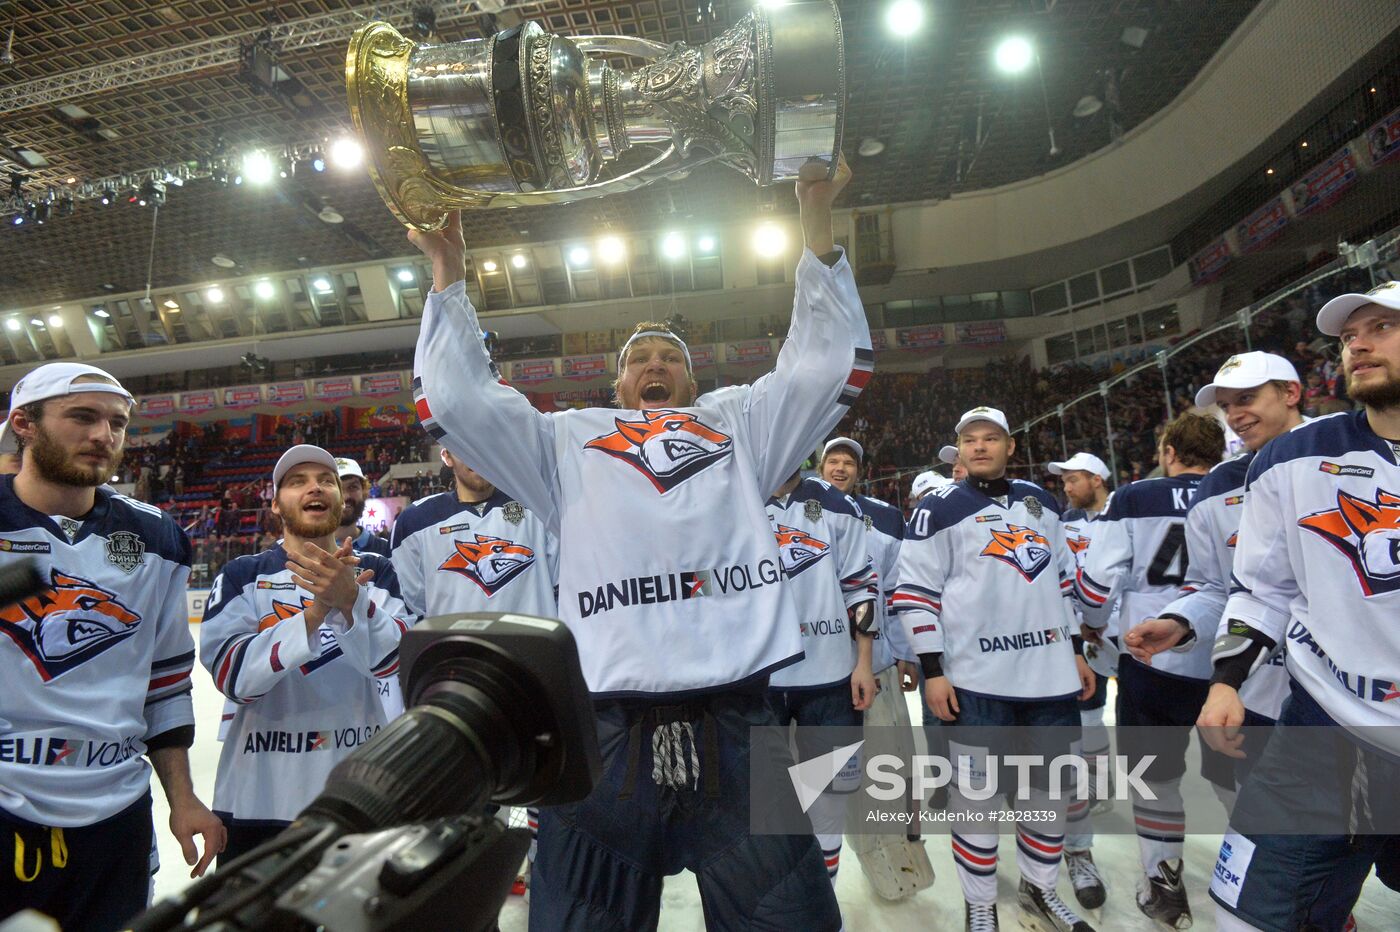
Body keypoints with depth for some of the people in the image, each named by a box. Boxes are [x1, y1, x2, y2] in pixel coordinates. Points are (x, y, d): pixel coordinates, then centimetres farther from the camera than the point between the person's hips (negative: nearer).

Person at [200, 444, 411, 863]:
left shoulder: (375, 572, 0)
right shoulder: (242, 574, -1)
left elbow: (391, 659, -15)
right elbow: (232, 674, -14)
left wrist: (350, 599, -32)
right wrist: (315, 612, -27)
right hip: (259, 795, -1)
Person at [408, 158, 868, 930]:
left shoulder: (737, 421, 20)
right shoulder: (570, 440, 19)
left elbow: (828, 364, 13)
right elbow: (454, 398, 14)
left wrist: (816, 222, 9)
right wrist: (449, 274, 12)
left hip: (734, 727, 1)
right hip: (605, 733, 0)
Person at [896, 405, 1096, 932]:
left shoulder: (1040, 502, 13)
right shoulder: (939, 509, -5)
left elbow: (1061, 578, 20)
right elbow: (915, 592, -8)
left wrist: (1076, 650, 17)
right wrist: (933, 671, -12)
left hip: (1050, 672, 6)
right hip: (975, 676, -5)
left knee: (1050, 786, 16)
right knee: (977, 793, 4)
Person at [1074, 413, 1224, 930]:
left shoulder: (1134, 499, -6)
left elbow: (1099, 575, -9)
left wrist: (1094, 622, 10)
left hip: (1154, 658, -2)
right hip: (1230, 662, 3)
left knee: (1155, 771, 14)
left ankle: (1163, 888, 23)